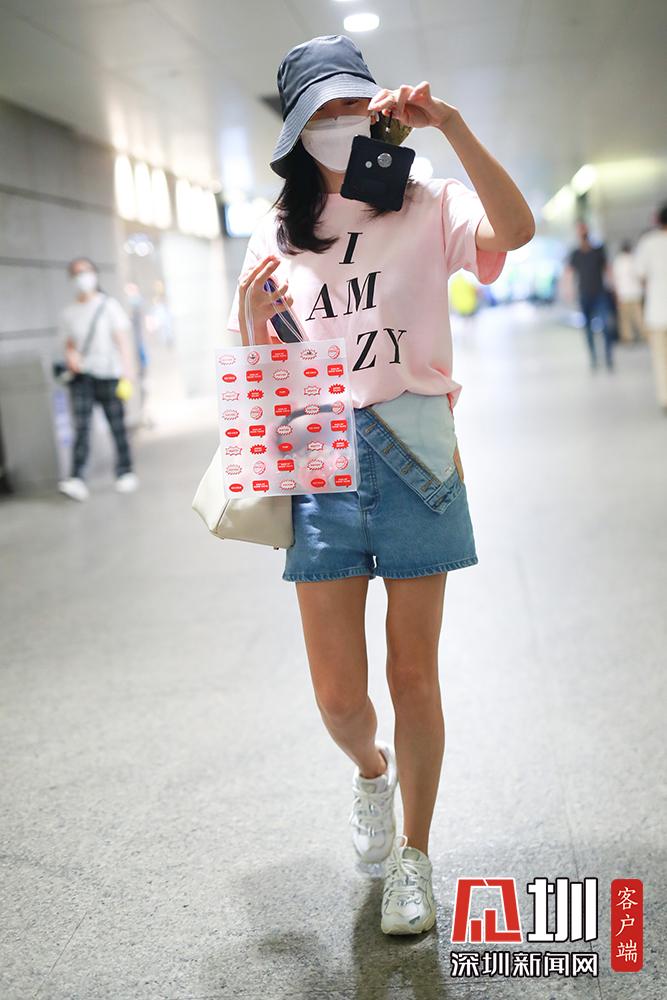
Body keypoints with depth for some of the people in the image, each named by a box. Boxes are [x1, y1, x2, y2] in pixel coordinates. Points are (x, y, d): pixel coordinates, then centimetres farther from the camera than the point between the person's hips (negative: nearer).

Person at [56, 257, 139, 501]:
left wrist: (128, 371, -9)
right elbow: (67, 342, 17)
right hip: (82, 374, 2)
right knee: (81, 426, -10)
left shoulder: (109, 305, 6)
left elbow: (122, 339, 1)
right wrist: (70, 355, -7)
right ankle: (77, 480, -19)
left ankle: (125, 473, 13)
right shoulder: (68, 313, 14)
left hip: (108, 373, -2)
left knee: (117, 424, 0)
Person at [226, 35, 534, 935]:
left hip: (413, 457, -2)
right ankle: (371, 769, 39)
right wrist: (252, 311, -8)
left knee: (414, 674, 6)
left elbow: (517, 229, -18)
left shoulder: (426, 209, 3)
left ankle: (414, 856, 27)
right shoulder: (279, 234, 11)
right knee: (338, 692, 2)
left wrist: (448, 122, -23)